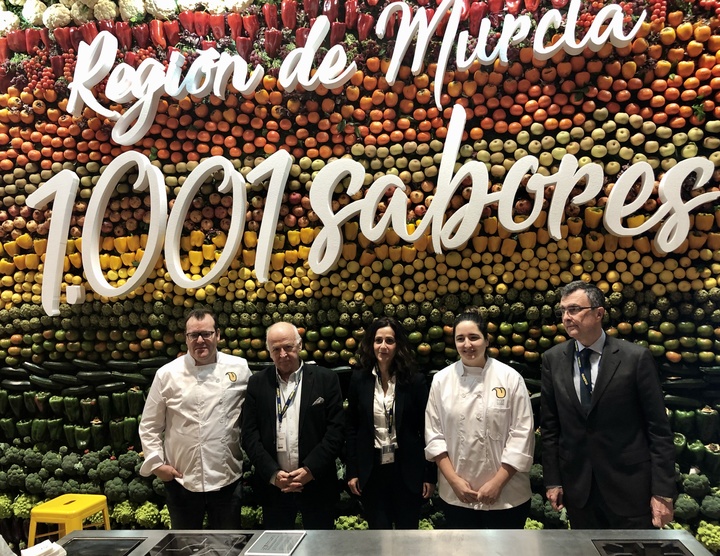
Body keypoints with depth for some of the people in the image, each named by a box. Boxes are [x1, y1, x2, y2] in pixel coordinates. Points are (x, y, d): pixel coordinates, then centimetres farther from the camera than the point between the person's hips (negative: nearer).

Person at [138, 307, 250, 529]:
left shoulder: (239, 369, -3)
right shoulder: (167, 374, -4)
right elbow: (150, 426, 3)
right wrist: (156, 463, -3)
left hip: (227, 478, 0)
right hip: (182, 479, 0)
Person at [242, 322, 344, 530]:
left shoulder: (326, 379, -3)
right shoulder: (257, 383, 3)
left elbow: (335, 430, -6)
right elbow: (249, 434, 0)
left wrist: (310, 470, -13)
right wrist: (273, 473, -10)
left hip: (316, 483, -1)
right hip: (273, 486, 2)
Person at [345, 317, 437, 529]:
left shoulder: (415, 380, -6)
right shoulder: (359, 379, -1)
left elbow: (426, 429, -3)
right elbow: (352, 428, 4)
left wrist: (430, 475, -3)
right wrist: (352, 472, 2)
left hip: (407, 470, -1)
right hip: (371, 471, 1)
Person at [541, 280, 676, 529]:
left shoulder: (636, 358, -9)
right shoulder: (553, 359, 0)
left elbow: (659, 428, -7)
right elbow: (550, 426, 5)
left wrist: (663, 492, -8)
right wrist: (552, 481, 4)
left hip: (629, 487, -2)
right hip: (577, 487, 3)